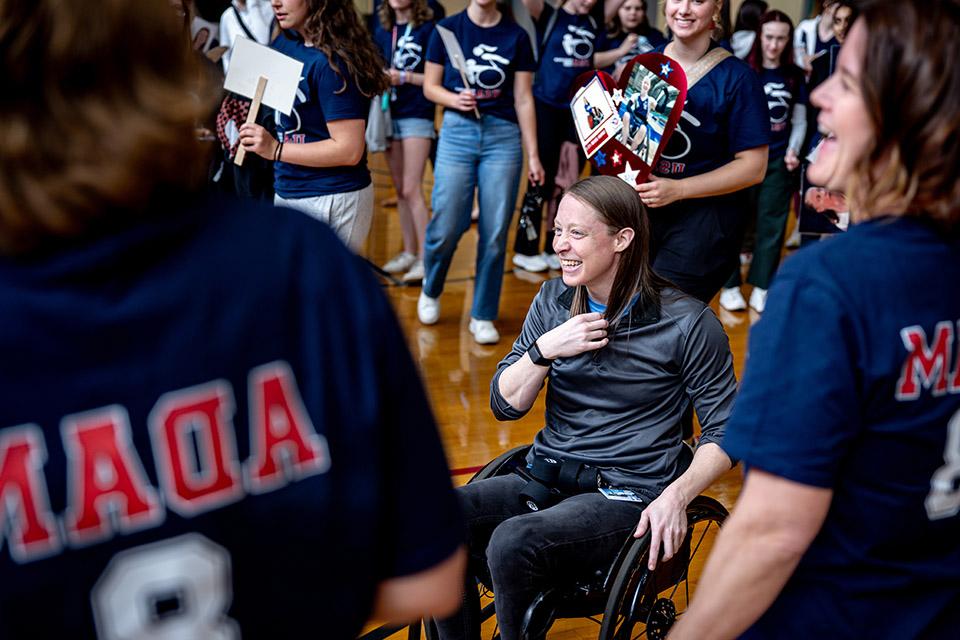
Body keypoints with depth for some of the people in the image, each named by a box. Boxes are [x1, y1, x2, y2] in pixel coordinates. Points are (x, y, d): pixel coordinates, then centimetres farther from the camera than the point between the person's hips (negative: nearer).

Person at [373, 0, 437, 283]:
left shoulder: (427, 29, -6)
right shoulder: (382, 31, 11)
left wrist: (405, 77, -17)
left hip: (417, 115, -6)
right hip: (389, 115, 6)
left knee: (412, 189, -11)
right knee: (400, 190, 10)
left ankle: (425, 257, -5)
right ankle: (409, 252, 19)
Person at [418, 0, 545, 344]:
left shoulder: (516, 36, 4)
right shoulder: (447, 29, 3)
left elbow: (523, 99, 5)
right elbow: (430, 86, 7)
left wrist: (533, 154, 3)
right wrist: (454, 98, -15)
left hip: (503, 135, 1)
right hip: (457, 132, -1)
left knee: (495, 233, 1)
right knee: (446, 226, -4)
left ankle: (483, 315, 15)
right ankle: (431, 290, 27)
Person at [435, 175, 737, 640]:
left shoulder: (687, 323, -7)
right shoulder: (553, 301, 8)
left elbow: (724, 432, -2)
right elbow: (505, 405, 9)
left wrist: (676, 496, -18)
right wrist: (544, 350, -9)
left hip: (626, 494, -4)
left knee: (513, 541, -33)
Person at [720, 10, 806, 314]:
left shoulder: (795, 76, 3)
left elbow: (799, 122, 9)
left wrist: (793, 151, -6)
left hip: (778, 162, 2)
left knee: (771, 225, 5)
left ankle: (761, 289, 14)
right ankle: (730, 286, 15)